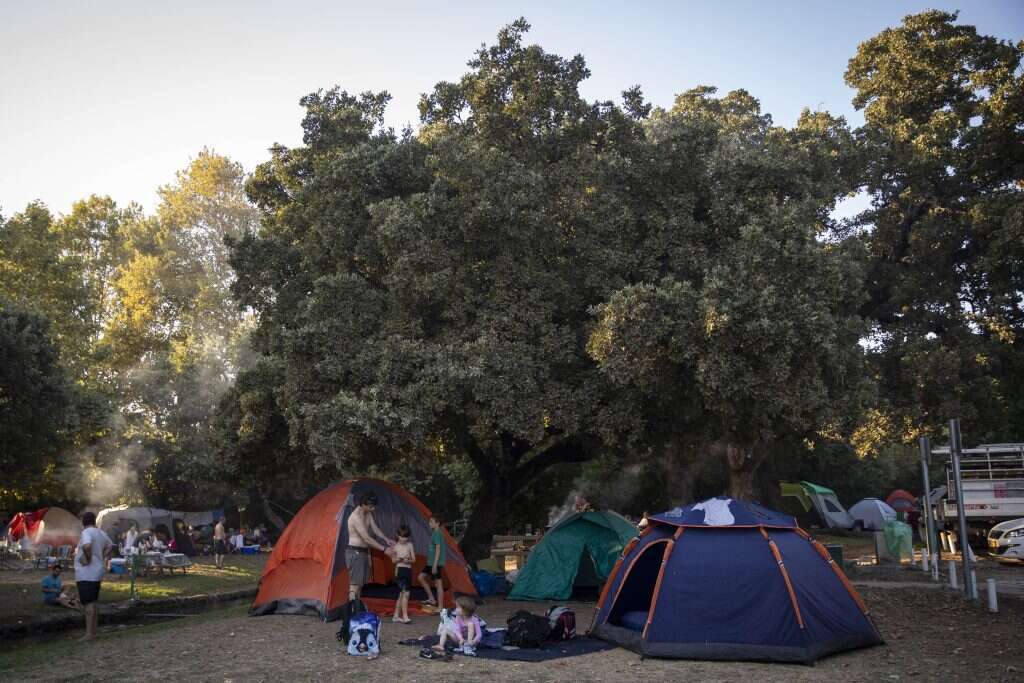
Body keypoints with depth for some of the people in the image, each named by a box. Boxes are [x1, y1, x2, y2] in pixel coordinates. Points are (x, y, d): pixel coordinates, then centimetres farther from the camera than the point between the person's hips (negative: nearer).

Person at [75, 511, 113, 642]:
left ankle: (89, 633, -6)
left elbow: (87, 546, -34)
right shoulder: (101, 533, 12)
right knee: (92, 603, 16)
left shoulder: (87, 532, -14)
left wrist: (88, 559, -19)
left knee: (88, 604, -7)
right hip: (97, 573, 9)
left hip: (86, 574, -9)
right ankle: (93, 631, 22)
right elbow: (110, 546, 27)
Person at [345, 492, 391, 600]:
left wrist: (386, 540, -9)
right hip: (354, 552, -9)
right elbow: (367, 539, -25)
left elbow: (375, 529, 8)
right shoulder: (356, 517, -23)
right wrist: (384, 549, -24)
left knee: (360, 583, 11)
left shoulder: (368, 514, 6)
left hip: (363, 552, 9)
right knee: (354, 583, -12)